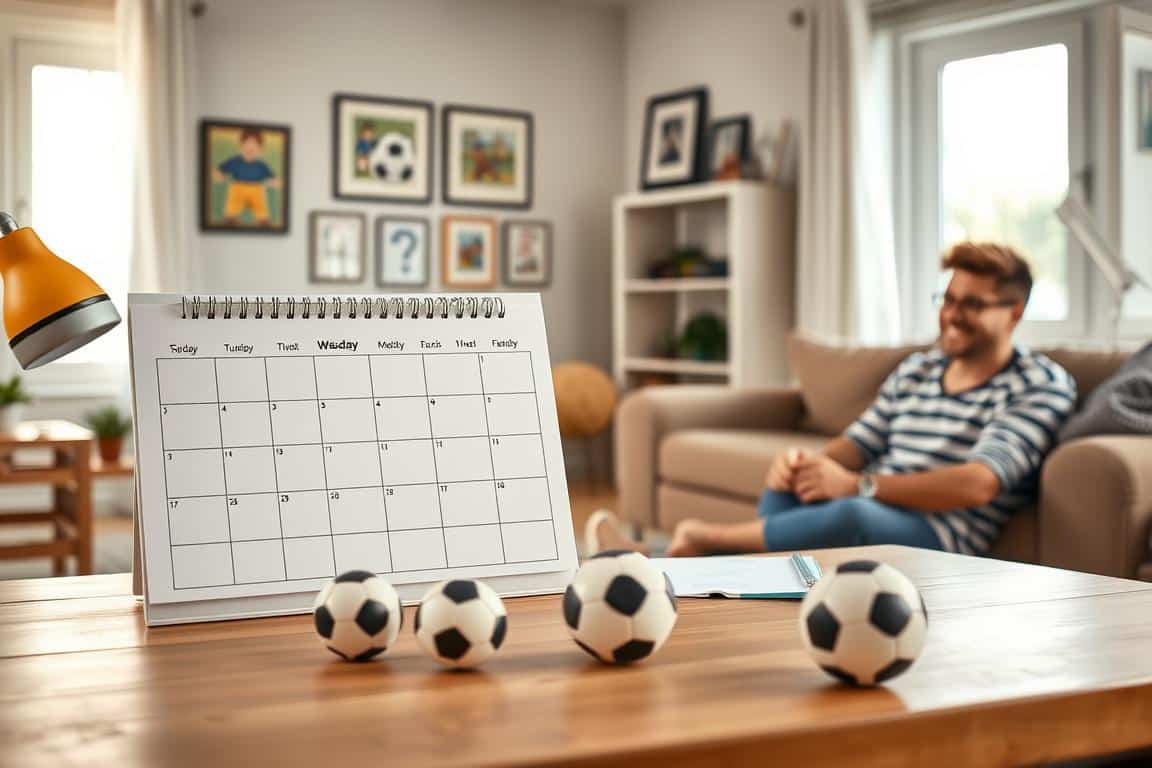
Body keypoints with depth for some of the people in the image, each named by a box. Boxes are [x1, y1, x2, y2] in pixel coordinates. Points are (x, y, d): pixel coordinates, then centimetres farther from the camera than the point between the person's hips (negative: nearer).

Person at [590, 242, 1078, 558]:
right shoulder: (914, 370, 19)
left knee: (854, 516, -35)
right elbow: (857, 445, 12)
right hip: (879, 516, 7)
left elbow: (977, 484, -16)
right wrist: (809, 464, -13)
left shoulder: (1041, 386, -2)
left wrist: (858, 485, -23)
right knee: (785, 489, -22)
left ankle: (705, 539, -16)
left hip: (943, 544, -6)